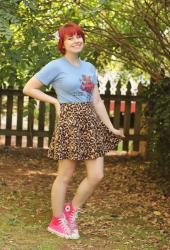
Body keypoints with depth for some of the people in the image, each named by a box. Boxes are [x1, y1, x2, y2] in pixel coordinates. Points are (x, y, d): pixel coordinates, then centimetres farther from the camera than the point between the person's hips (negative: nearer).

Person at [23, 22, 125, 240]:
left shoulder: (89, 67, 12)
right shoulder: (56, 66, -6)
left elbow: (97, 101, 14)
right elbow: (28, 88, -4)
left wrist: (110, 127, 9)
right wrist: (55, 101, -6)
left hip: (91, 123, 6)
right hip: (69, 122, -6)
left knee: (96, 175, 2)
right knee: (65, 176, 1)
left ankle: (72, 211, 22)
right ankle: (57, 221, 16)